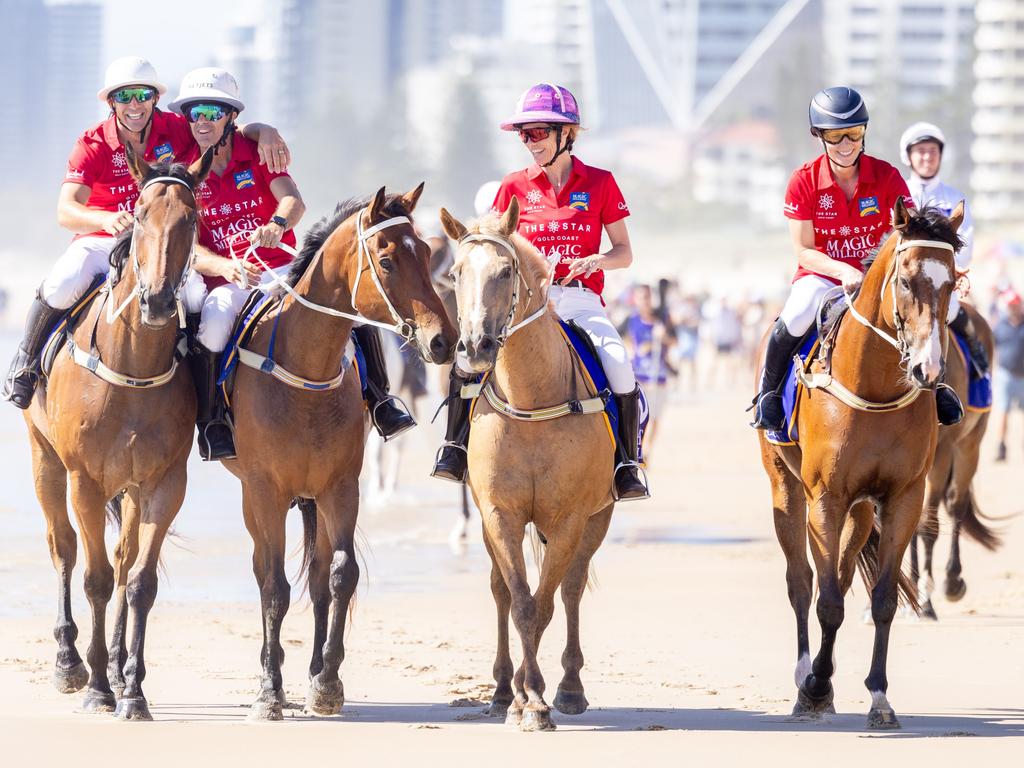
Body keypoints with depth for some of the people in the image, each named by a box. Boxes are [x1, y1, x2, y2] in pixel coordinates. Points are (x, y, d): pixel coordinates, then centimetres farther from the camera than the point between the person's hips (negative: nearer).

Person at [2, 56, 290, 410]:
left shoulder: (175, 131, -4)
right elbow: (65, 211, -21)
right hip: (100, 243, -2)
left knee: (198, 297, -26)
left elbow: (237, 129, 5)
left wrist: (264, 132, -21)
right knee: (61, 286, -31)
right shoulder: (92, 144, -11)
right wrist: (108, 219, -44)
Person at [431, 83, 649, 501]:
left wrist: (597, 260, -15)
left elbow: (624, 253, 6)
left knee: (619, 364, -28)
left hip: (581, 301, -1)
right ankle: (455, 447, -11)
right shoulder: (514, 186, 8)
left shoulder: (599, 184, 5)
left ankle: (628, 462, -12)